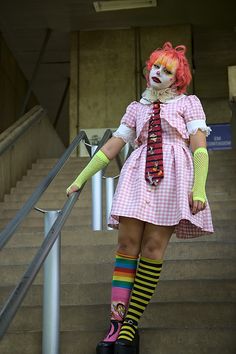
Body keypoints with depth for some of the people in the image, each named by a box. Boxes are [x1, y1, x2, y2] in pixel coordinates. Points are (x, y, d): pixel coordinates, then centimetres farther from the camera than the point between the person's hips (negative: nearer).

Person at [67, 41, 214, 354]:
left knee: (153, 249, -9)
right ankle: (116, 324, -8)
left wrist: (199, 188, -13)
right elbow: (111, 147, 20)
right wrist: (80, 179, 15)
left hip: (173, 175, -3)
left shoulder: (188, 103, 14)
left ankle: (130, 325, -7)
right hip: (138, 174, 3)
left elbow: (199, 146, 2)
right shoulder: (137, 108, 22)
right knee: (127, 244, -9)